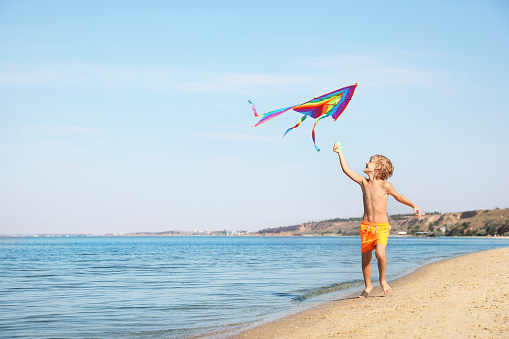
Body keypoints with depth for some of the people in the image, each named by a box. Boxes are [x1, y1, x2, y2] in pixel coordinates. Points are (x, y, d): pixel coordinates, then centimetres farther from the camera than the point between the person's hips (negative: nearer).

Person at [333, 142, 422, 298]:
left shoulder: (385, 185, -6)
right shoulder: (363, 182, 3)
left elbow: (398, 196, 10)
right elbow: (346, 170, 3)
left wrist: (414, 206, 1)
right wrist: (340, 153, 1)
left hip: (382, 226, -4)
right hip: (366, 226, 4)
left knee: (380, 253, -23)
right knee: (366, 258, 6)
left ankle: (383, 279, 3)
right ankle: (368, 286, 24)